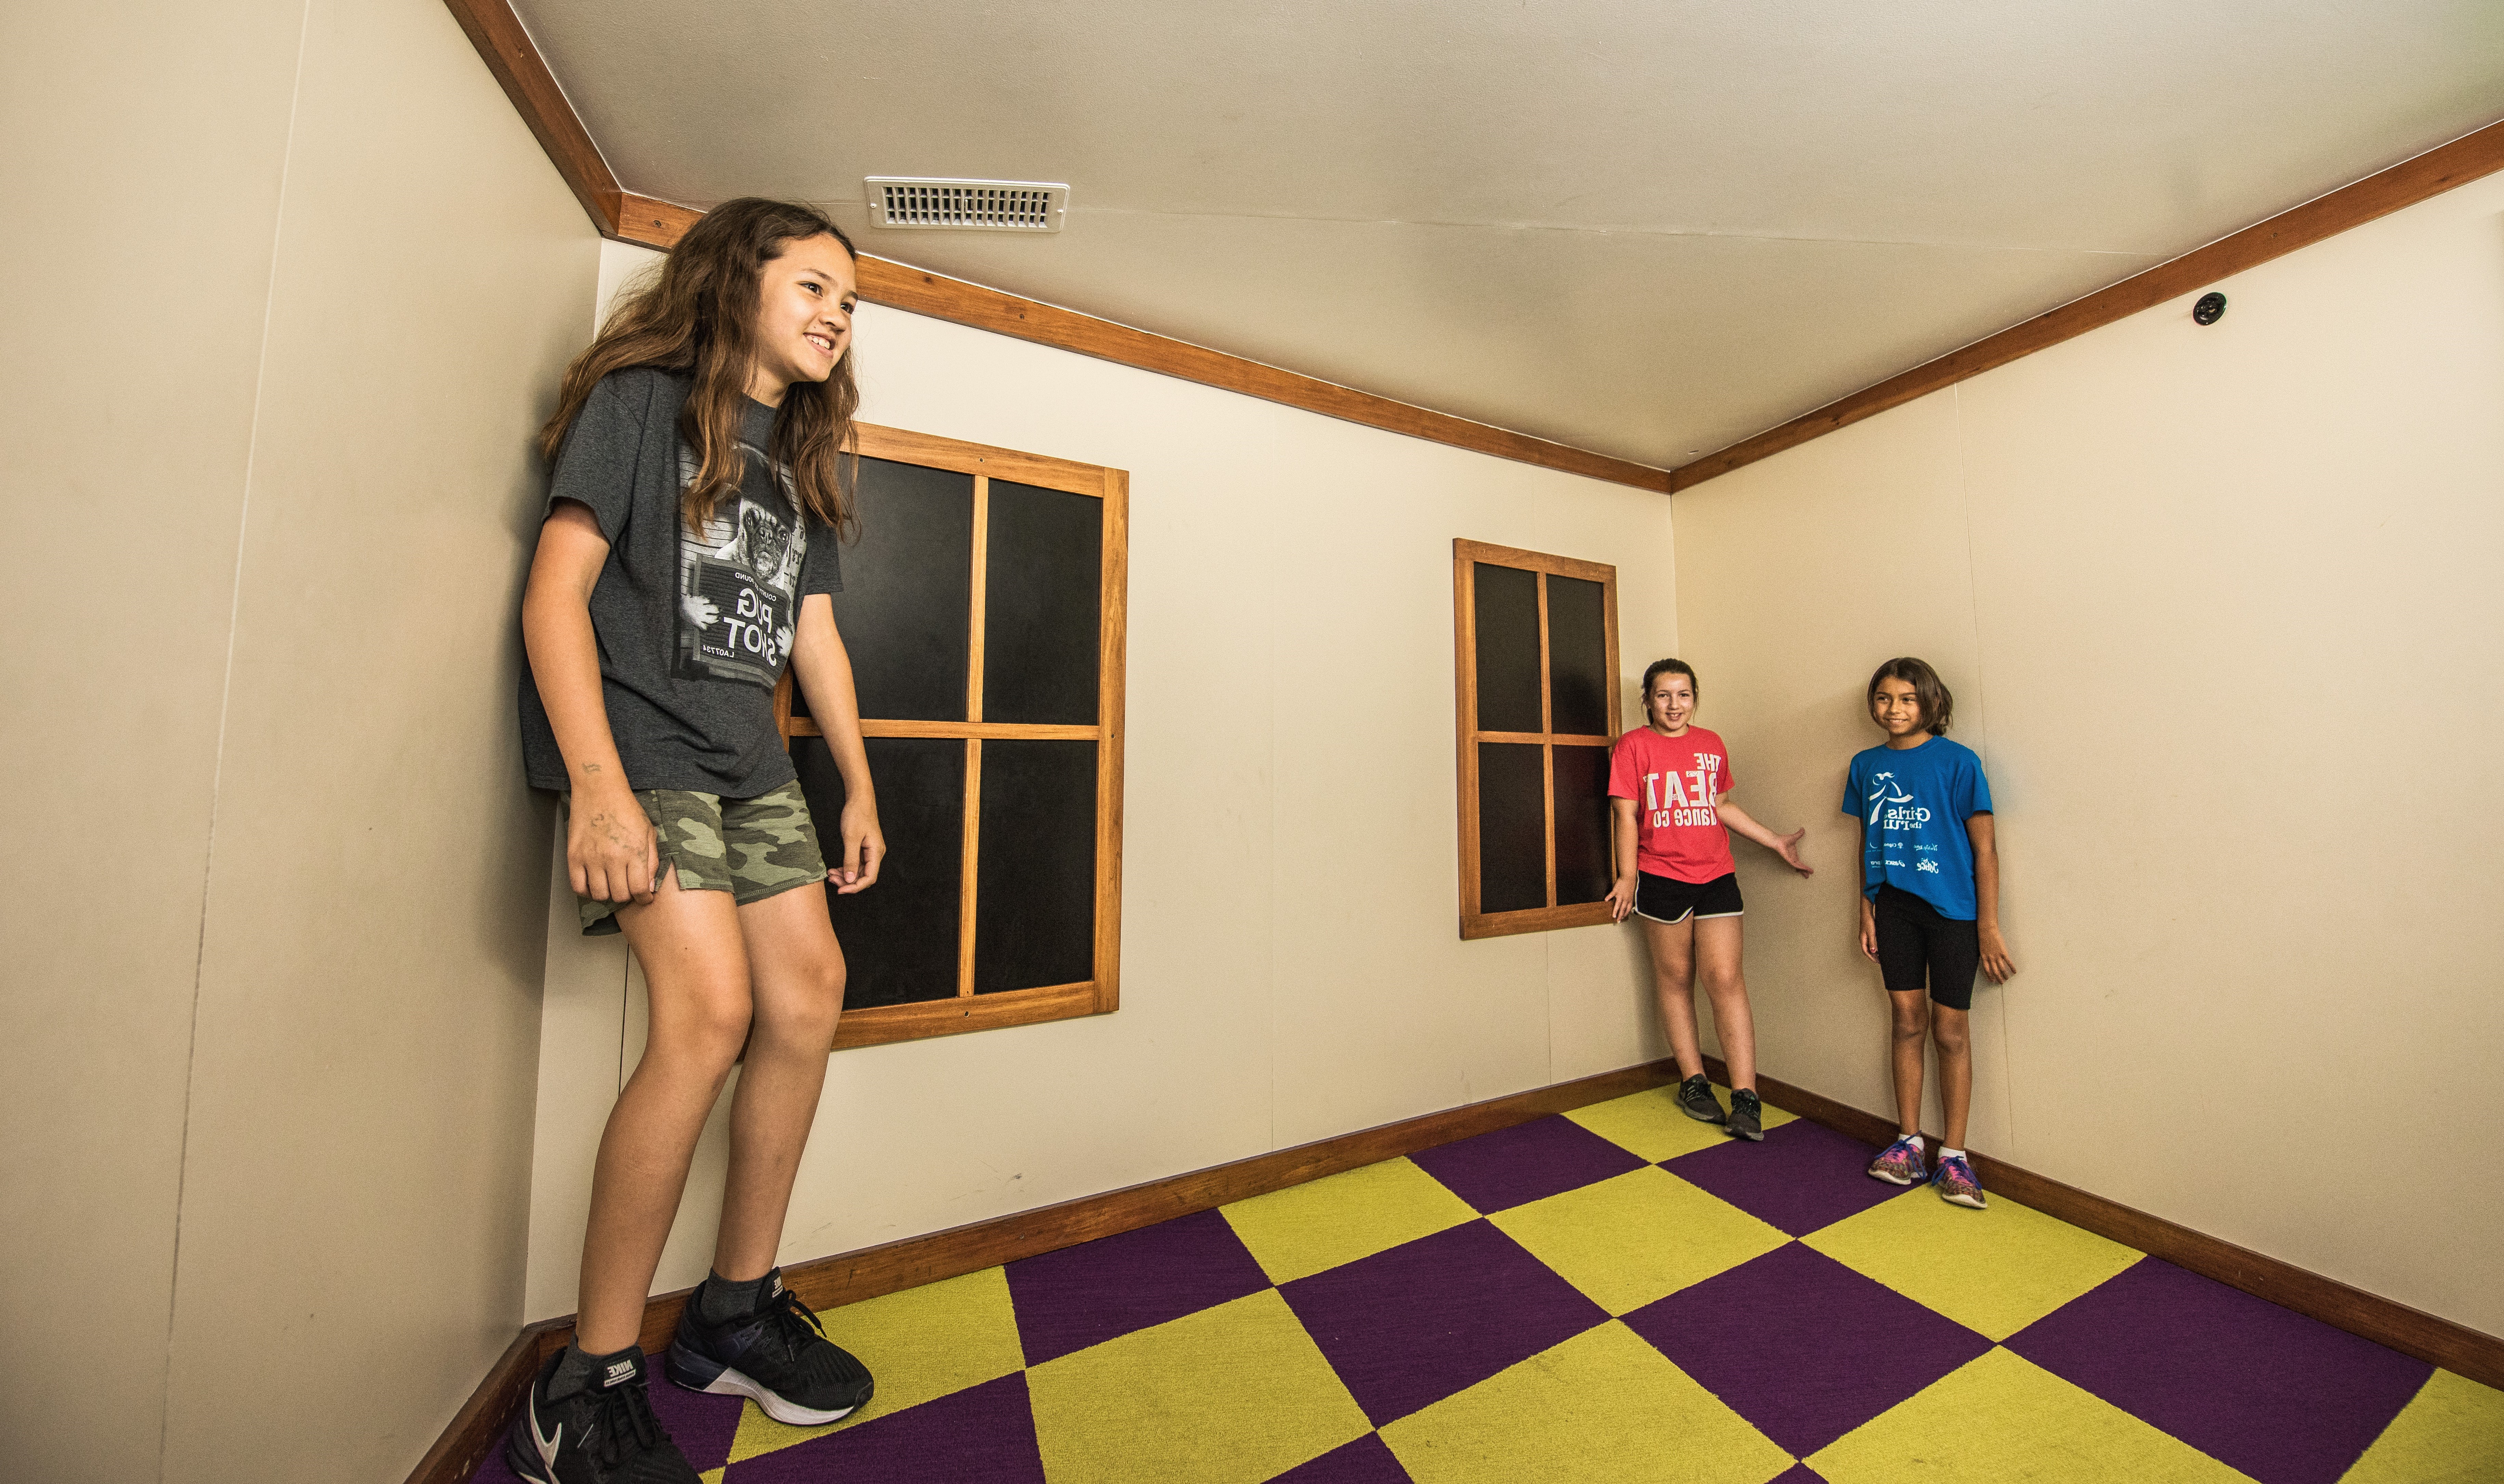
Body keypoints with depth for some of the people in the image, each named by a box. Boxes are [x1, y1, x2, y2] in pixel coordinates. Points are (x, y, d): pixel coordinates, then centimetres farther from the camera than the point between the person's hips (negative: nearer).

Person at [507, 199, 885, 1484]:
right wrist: (599, 786, -20)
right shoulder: (643, 400, 2)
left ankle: (736, 1310, 17)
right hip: (636, 741, -6)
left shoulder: (806, 452, 20)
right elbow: (555, 591, -9)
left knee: (809, 993, 0)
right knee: (711, 1010, -18)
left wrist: (859, 789, 12)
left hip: (750, 760, 7)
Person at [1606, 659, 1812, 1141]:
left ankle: (1746, 1097, 6)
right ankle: (1693, 1082, 22)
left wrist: (1776, 843, 16)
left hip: (1716, 876, 3)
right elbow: (1627, 816, -6)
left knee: (1726, 979, -2)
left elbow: (1721, 806, 19)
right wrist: (1627, 879, -8)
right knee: (1675, 978, 8)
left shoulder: (1712, 744, 11)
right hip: (1660, 879, -3)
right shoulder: (1633, 745, -3)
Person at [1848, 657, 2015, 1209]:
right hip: (1893, 906, 3)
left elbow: (1984, 846, -6)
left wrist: (1989, 926, -9)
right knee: (1908, 1022, 11)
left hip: (1951, 908, -3)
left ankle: (1954, 1156, 20)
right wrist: (1867, 909, 8)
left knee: (1950, 1031, 5)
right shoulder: (1866, 765, 5)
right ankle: (1908, 1142, 23)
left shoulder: (1957, 761, -7)